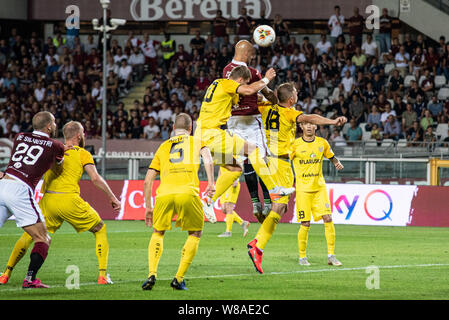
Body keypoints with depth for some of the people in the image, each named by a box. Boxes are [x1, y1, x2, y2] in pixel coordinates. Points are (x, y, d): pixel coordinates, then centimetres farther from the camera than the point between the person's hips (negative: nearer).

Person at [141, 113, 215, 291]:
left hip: (164, 194, 2)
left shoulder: (163, 147, 26)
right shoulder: (196, 142, 22)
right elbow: (208, 160, -3)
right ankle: (179, 279, 9)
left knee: (157, 233, 23)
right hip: (188, 193, -2)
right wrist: (211, 183, -4)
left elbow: (148, 180, 22)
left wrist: (148, 207, 27)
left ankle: (152, 274, 3)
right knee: (195, 234, 18)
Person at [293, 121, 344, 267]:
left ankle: (331, 255, -3)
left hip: (319, 187, 3)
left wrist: (337, 163, -1)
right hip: (303, 189, -3)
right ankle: (302, 257, 11)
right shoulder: (295, 145, -5)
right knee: (305, 224, -5)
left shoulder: (322, 143, 5)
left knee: (328, 218, -10)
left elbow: (331, 156, 20)